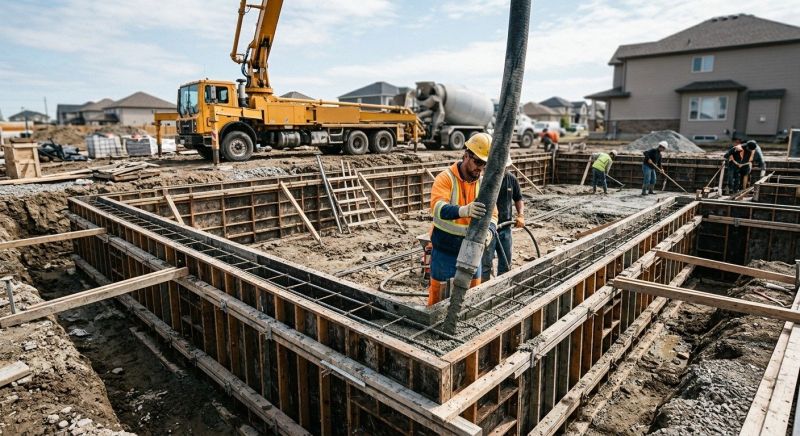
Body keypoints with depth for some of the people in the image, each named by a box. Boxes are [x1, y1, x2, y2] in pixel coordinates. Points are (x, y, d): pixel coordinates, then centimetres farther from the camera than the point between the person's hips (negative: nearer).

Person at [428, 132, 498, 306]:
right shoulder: (446, 178, -14)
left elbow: (492, 214, -5)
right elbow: (437, 207, -31)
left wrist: (489, 230, -29)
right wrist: (464, 210, -51)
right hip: (444, 252, -4)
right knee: (438, 297, 10)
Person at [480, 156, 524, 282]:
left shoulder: (512, 180, 3)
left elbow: (518, 199, 17)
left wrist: (521, 215, 1)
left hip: (505, 228, 5)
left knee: (506, 265, 15)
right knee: (486, 264, 0)